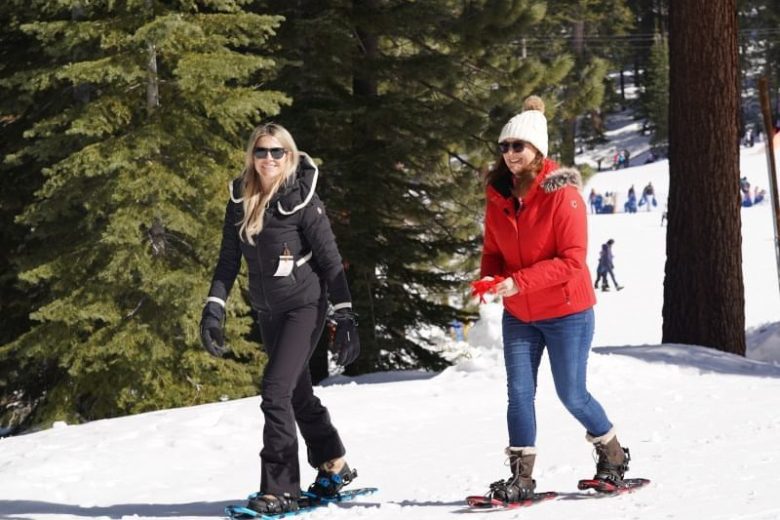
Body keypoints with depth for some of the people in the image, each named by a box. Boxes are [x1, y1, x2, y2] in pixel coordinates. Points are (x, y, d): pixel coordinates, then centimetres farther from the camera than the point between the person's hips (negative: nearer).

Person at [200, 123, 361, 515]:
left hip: (304, 306, -6)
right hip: (267, 311, 6)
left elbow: (330, 261, -12)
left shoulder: (301, 200, -15)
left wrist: (345, 317, -15)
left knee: (275, 392, -16)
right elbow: (228, 261, 4)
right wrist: (214, 310, -5)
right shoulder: (240, 200, 0)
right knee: (297, 394, 17)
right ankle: (333, 466, 36)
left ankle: (280, 490, -13)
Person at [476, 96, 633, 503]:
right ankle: (521, 477, 2)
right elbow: (493, 251, 10)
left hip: (566, 312, -5)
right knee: (519, 393, -3)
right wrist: (489, 278, -13)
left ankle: (612, 454, 26)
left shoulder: (562, 194, -17)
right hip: (518, 316, 5)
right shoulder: (498, 196, 1)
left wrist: (519, 282, -28)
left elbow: (572, 259, -21)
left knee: (571, 394, 3)